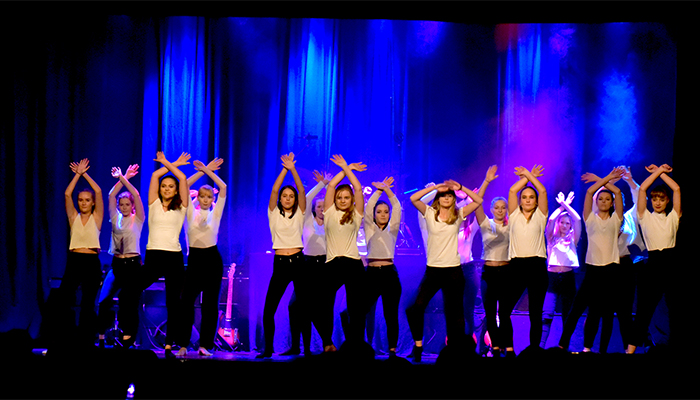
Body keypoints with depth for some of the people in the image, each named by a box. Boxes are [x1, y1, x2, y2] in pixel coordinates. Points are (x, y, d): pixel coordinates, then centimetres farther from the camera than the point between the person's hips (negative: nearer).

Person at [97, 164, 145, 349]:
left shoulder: (137, 219, 2)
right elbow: (111, 196, -1)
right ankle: (100, 337, -2)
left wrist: (124, 179, -15)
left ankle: (127, 338, 10)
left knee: (130, 304, 0)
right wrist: (121, 178, -8)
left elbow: (137, 196, -11)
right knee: (104, 300, -10)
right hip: (116, 264, 2)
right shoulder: (115, 218, 9)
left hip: (133, 264, -2)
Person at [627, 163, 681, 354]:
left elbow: (677, 189, 2)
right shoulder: (646, 217, 9)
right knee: (644, 310, -1)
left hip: (671, 262, 1)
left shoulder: (673, 217, 10)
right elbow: (642, 188, 0)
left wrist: (662, 172, 10)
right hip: (653, 265, 0)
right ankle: (631, 349, -2)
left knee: (676, 309, 2)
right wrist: (658, 171, 9)